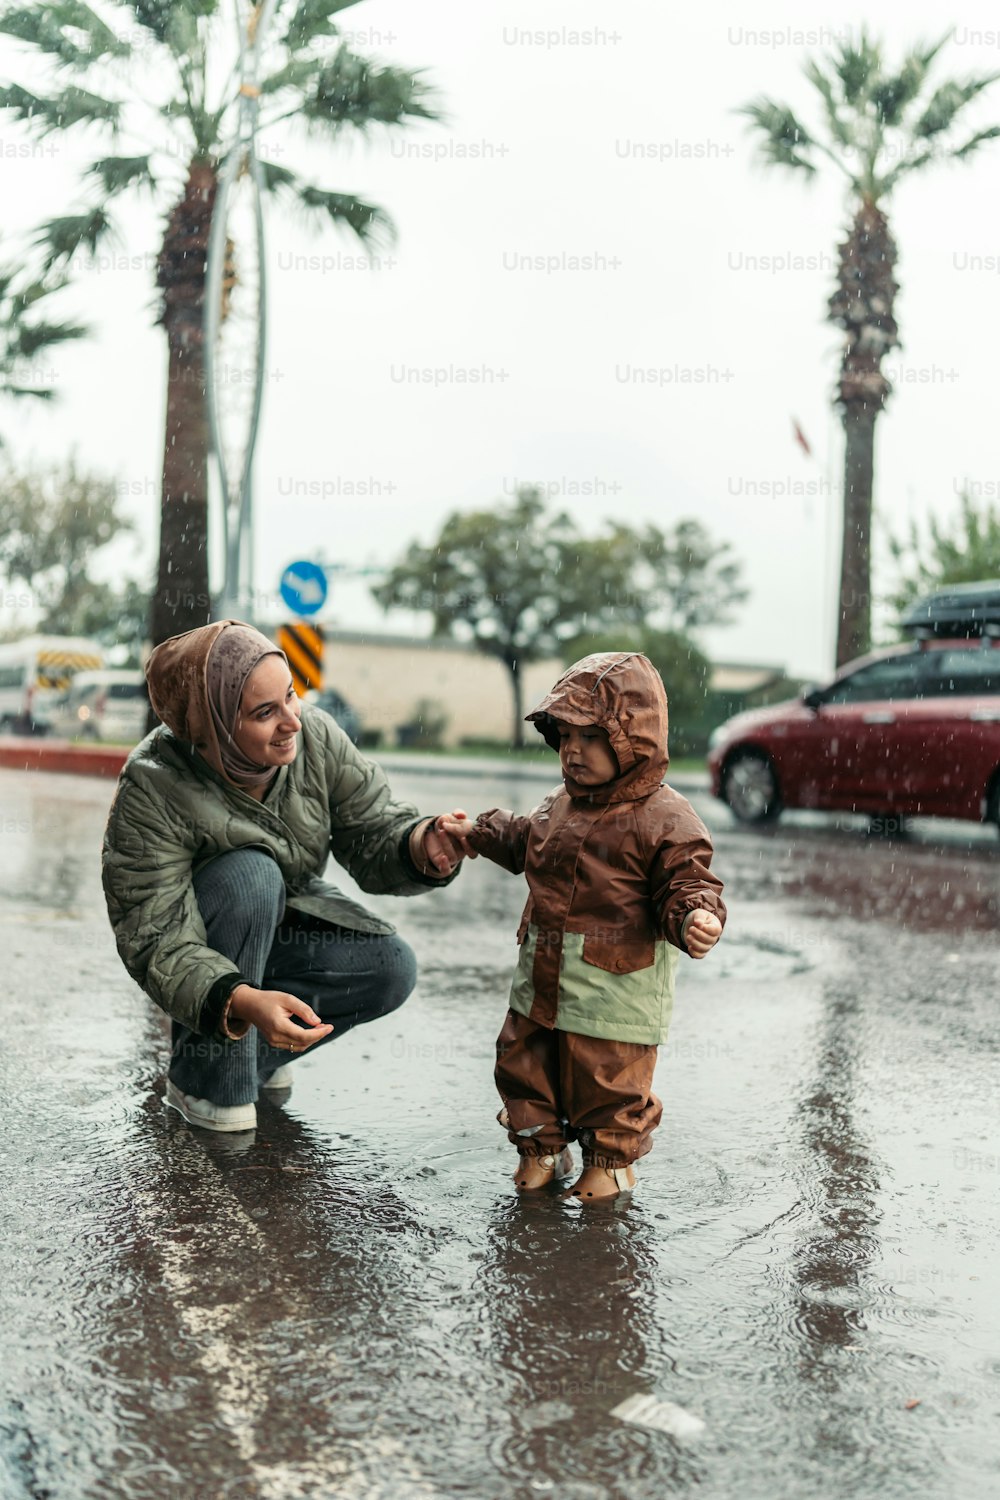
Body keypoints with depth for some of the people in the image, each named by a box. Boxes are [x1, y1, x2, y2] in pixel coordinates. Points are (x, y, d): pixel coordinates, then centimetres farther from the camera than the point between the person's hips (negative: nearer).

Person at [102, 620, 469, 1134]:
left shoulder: (315, 736, -21)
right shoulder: (151, 793, -32)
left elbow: (374, 834, -17)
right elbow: (154, 942, -33)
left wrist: (422, 846, -41)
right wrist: (243, 1001, -50)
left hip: (283, 921, 4)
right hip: (205, 945, -4)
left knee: (391, 967, -20)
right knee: (250, 873, -35)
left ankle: (254, 1051, 2)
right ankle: (205, 1079, -17)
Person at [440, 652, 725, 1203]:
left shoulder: (665, 820, -15)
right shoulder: (560, 806, 7)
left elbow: (687, 884, -15)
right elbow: (526, 844, 27)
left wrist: (695, 917, -35)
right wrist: (477, 835, 27)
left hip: (615, 992, -6)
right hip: (541, 982, 7)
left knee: (609, 1083, 10)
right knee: (523, 1066, 17)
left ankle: (611, 1159, 34)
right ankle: (540, 1148, 39)